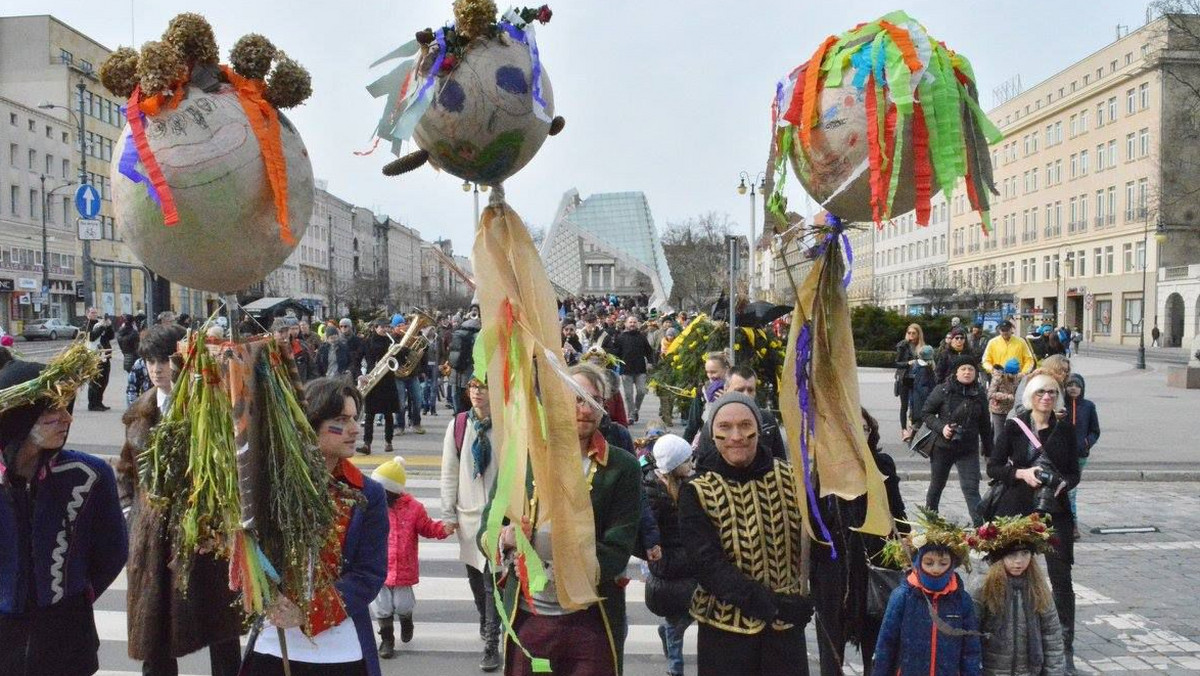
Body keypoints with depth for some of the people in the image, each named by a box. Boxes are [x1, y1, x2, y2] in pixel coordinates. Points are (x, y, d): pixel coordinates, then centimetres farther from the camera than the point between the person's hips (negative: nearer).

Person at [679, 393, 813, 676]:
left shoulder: (790, 479, -1)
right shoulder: (697, 493, -7)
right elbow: (708, 565, -16)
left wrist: (803, 602, -18)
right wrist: (773, 604, -24)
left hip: (787, 628, 2)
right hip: (725, 629, -1)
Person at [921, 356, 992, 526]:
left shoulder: (979, 396, 3)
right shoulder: (942, 391, -7)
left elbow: (985, 425, 11)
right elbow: (927, 412, -2)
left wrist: (988, 450, 13)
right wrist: (941, 427, -17)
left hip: (969, 450, 1)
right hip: (942, 447, -1)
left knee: (971, 487, -9)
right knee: (936, 485, 15)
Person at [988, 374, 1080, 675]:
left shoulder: (1065, 428, 4)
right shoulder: (1015, 426, 0)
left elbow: (1074, 472, 6)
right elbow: (993, 467, 0)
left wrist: (1063, 483, -15)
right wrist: (1021, 473, -16)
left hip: (1055, 512, 1)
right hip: (1017, 511, -1)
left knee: (1061, 579, -1)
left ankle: (1066, 650, 8)